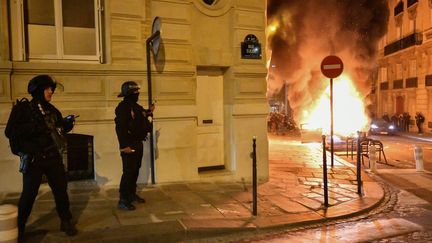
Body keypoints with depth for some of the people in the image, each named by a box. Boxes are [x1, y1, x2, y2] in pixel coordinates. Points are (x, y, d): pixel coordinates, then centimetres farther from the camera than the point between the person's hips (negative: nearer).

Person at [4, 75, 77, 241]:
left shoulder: (51, 110, 9)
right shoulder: (22, 108, -7)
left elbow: (59, 128, 17)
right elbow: (10, 132, -14)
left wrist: (68, 123, -4)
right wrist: (33, 127, -25)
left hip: (53, 158, 5)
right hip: (33, 160, -4)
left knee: (61, 190, 10)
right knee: (28, 195, 4)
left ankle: (66, 222, 27)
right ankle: (18, 228, 24)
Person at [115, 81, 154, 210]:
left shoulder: (136, 106, 13)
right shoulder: (123, 107, -15)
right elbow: (120, 128, -23)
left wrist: (149, 112, 11)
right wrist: (124, 145, -27)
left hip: (138, 143, 9)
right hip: (129, 145, -9)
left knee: (135, 170, 17)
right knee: (128, 172, -8)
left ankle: (132, 194, 30)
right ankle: (123, 200, -2)